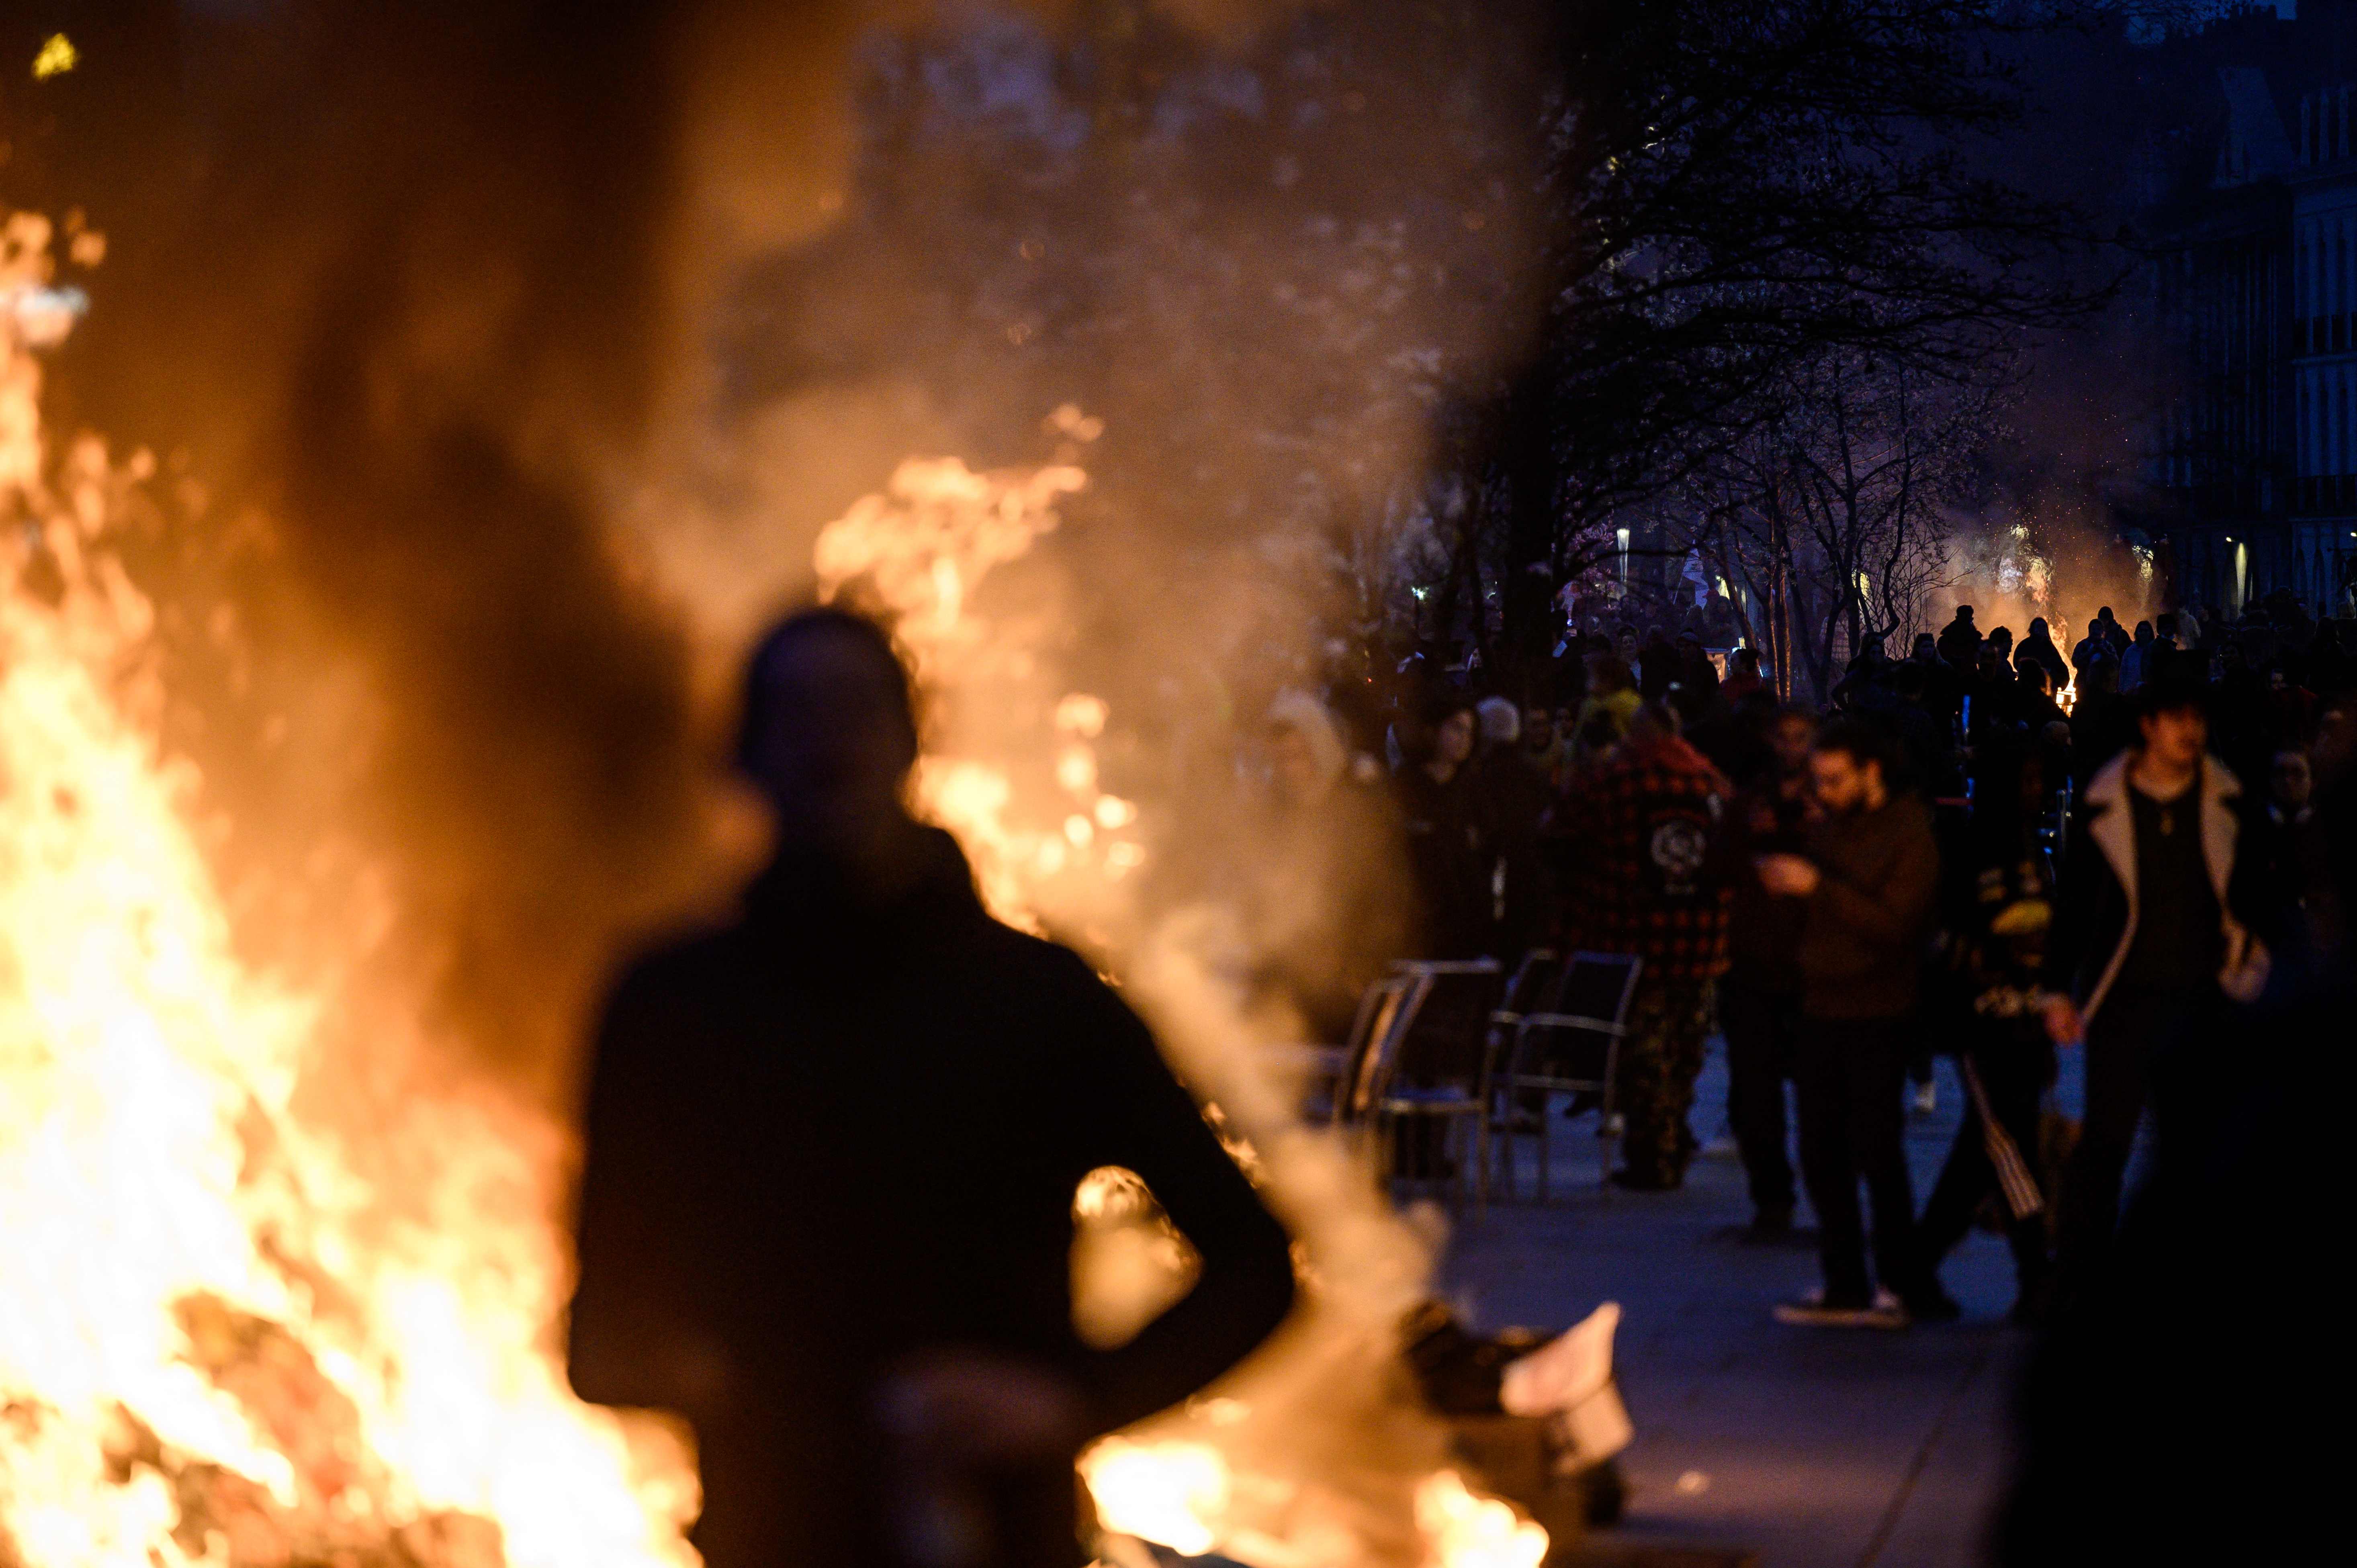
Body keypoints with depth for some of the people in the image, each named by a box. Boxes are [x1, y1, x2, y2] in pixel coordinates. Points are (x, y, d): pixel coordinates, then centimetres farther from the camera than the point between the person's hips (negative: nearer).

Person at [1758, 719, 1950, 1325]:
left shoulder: (1910, 834, -8)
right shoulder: (1830, 827, 15)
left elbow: (1895, 924, -19)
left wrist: (1817, 886, -22)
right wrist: (1784, 885, -1)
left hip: (1877, 1017, -7)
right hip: (1822, 1009, 7)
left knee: (1875, 1151, -6)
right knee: (1821, 1155, 5)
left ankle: (1902, 1286, 2)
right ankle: (1844, 1286, 11)